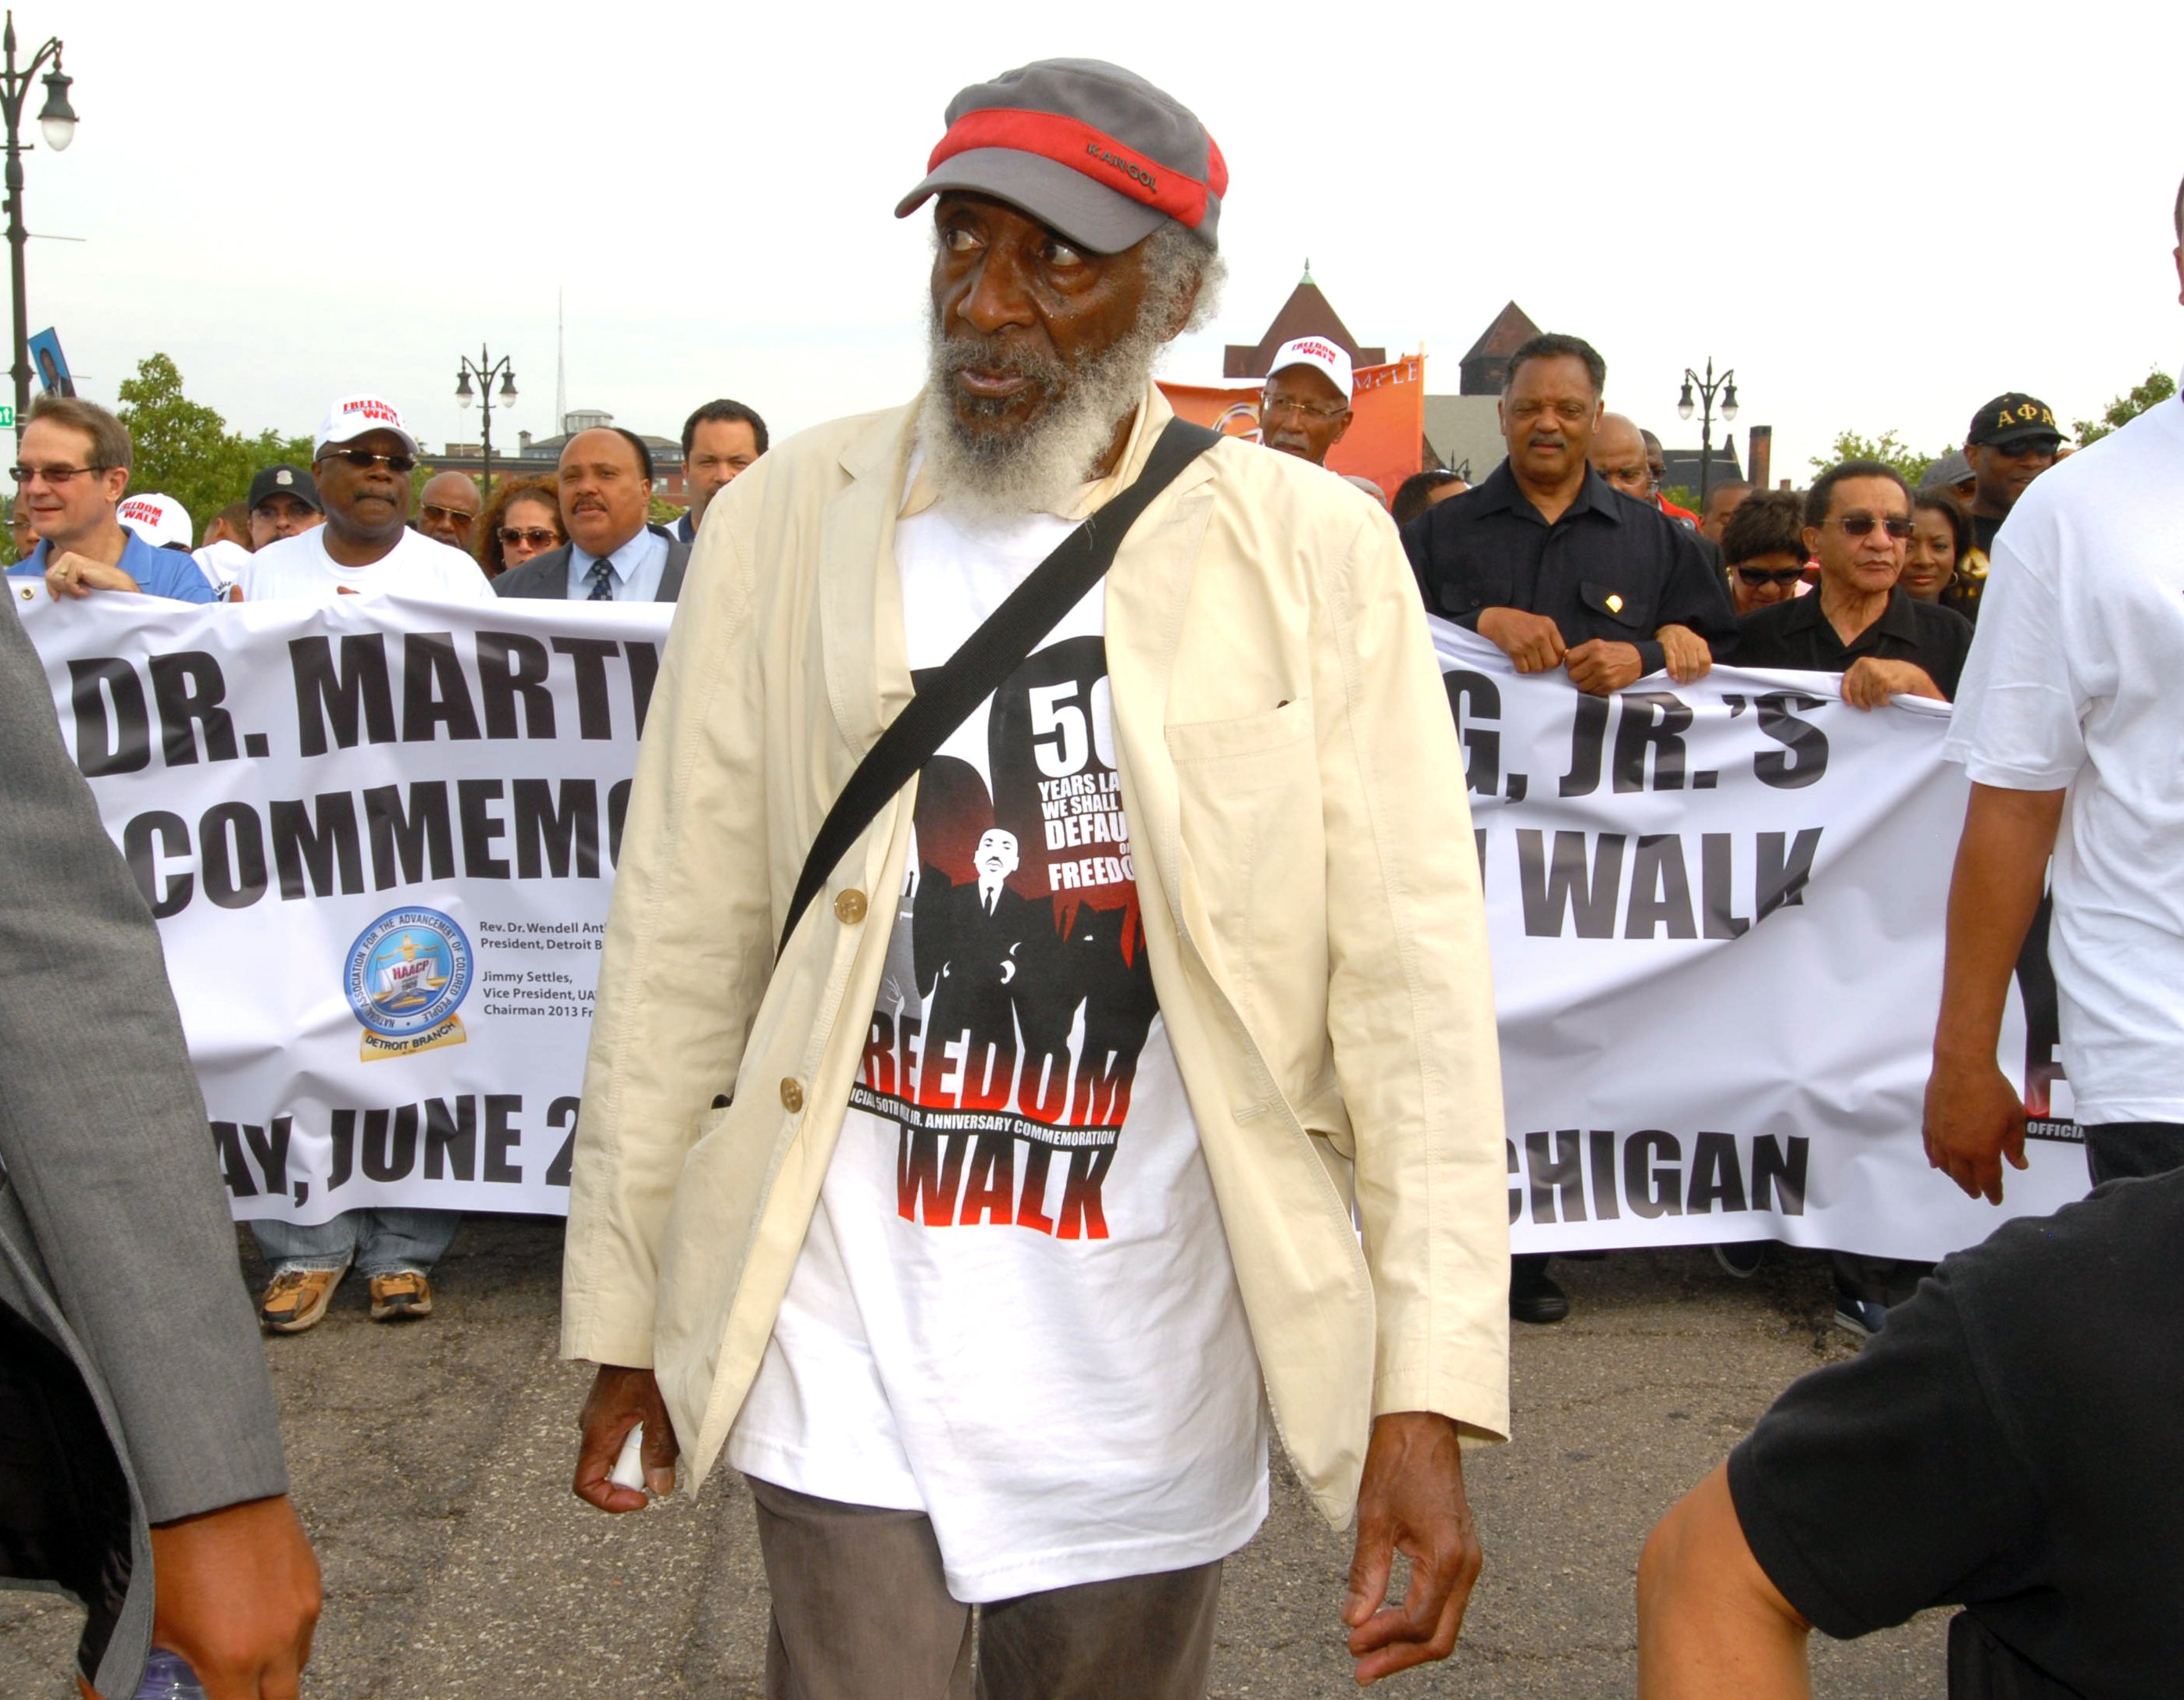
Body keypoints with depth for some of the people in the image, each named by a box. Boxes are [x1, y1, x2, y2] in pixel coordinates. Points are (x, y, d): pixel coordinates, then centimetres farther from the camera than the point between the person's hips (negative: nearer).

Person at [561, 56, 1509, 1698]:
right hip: (847, 1343, 0)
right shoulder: (787, 521, -2)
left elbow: (1410, 984, -7)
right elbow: (682, 942, 2)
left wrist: (1430, 1391, -12)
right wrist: (628, 1310, 6)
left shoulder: (1314, 558, -5)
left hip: (1151, 1368, 0)